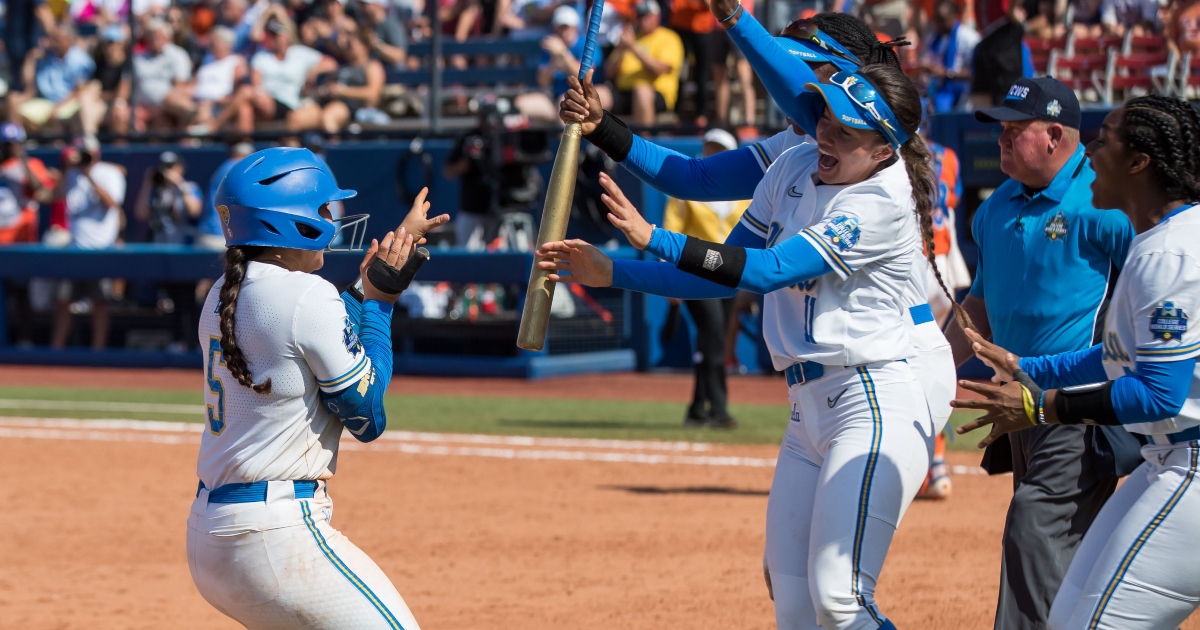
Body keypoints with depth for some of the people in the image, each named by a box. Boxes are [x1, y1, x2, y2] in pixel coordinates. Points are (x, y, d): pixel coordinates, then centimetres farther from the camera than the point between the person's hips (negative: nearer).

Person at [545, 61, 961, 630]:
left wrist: (653, 238, -24)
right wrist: (609, 273, 8)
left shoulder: (883, 204, -15)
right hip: (806, 410, 8)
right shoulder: (794, 168, 9)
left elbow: (768, 271, -22)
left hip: (876, 403, -8)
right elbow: (726, 280, 15)